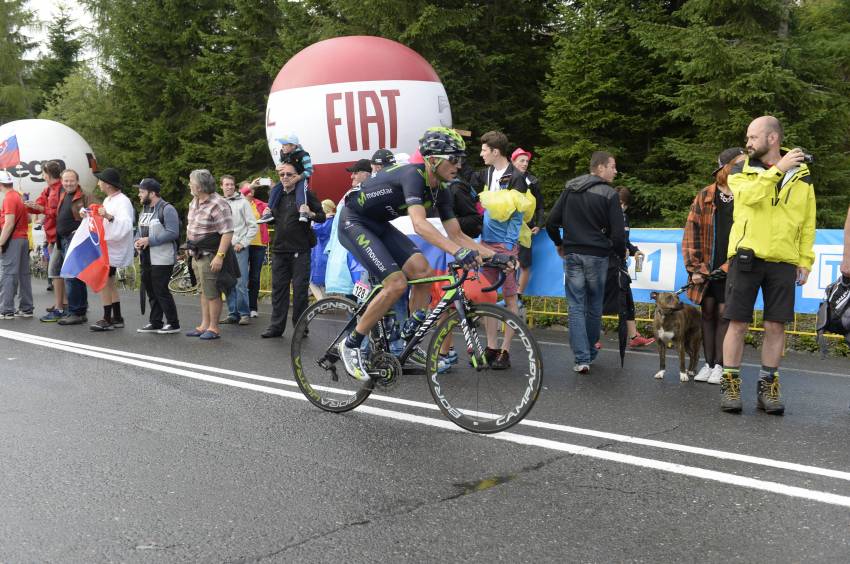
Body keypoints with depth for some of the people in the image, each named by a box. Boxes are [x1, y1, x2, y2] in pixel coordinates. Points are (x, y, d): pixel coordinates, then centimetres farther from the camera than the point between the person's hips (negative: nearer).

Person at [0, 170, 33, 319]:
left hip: (13, 240, -8)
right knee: (24, 274, 9)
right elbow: (28, 219, 19)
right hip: (23, 238, 8)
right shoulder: (19, 197, 13)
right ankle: (26, 308, 12)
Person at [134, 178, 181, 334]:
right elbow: (139, 230, 25)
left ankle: (173, 324, 2)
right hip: (146, 258, 9)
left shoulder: (167, 209, -12)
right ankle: (155, 323, 21)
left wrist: (149, 240, -20)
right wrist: (136, 241, 3)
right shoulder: (144, 209, 17)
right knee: (151, 291, 12)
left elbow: (173, 233, -20)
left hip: (162, 259, -9)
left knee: (161, 291, -8)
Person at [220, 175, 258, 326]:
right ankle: (233, 313, 13)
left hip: (239, 248, -4)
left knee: (241, 283, -8)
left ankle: (244, 313, -1)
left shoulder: (242, 202, 1)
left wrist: (243, 243, -8)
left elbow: (253, 226, -1)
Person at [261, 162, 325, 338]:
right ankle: (276, 326, 10)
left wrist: (310, 214, -21)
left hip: (300, 250, -5)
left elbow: (322, 217, -2)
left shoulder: (305, 194, -1)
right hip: (279, 249, 5)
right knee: (278, 288, 5)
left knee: (300, 289, -2)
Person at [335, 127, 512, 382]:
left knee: (423, 271, -8)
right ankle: (351, 344, -7)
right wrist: (458, 251, -54)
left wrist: (494, 255, -11)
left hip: (378, 225, 8)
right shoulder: (413, 175, -28)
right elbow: (419, 224, -43)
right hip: (353, 222, -8)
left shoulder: (440, 192, -1)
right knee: (397, 283, -20)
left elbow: (457, 235, 0)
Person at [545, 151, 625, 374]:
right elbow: (618, 232, -10)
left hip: (572, 255, 3)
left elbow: (551, 222, 4)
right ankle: (590, 353, 24)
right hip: (597, 255, -2)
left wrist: (559, 244, 20)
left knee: (576, 307, 2)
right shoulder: (609, 194, -7)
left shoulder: (570, 189, 6)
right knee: (594, 307, 12)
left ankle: (582, 358, -4)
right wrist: (621, 253, 9)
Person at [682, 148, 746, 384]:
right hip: (706, 269, 2)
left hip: (732, 269, -2)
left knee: (724, 314, -2)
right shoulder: (705, 196, 5)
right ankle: (708, 363, 17)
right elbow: (692, 232, 3)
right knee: (708, 313, 8)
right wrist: (694, 267, -4)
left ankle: (719, 366, 7)